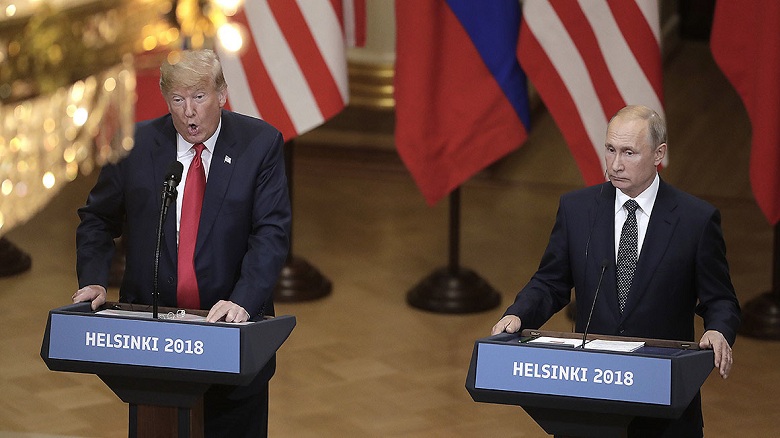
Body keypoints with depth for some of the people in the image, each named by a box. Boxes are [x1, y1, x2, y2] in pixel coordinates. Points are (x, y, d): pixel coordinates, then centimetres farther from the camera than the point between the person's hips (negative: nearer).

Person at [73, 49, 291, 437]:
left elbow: (272, 233, -11)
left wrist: (243, 303, -25)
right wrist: (94, 281, -4)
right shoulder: (135, 144, 1)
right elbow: (97, 220, 13)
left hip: (231, 329, -1)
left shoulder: (260, 144, -4)